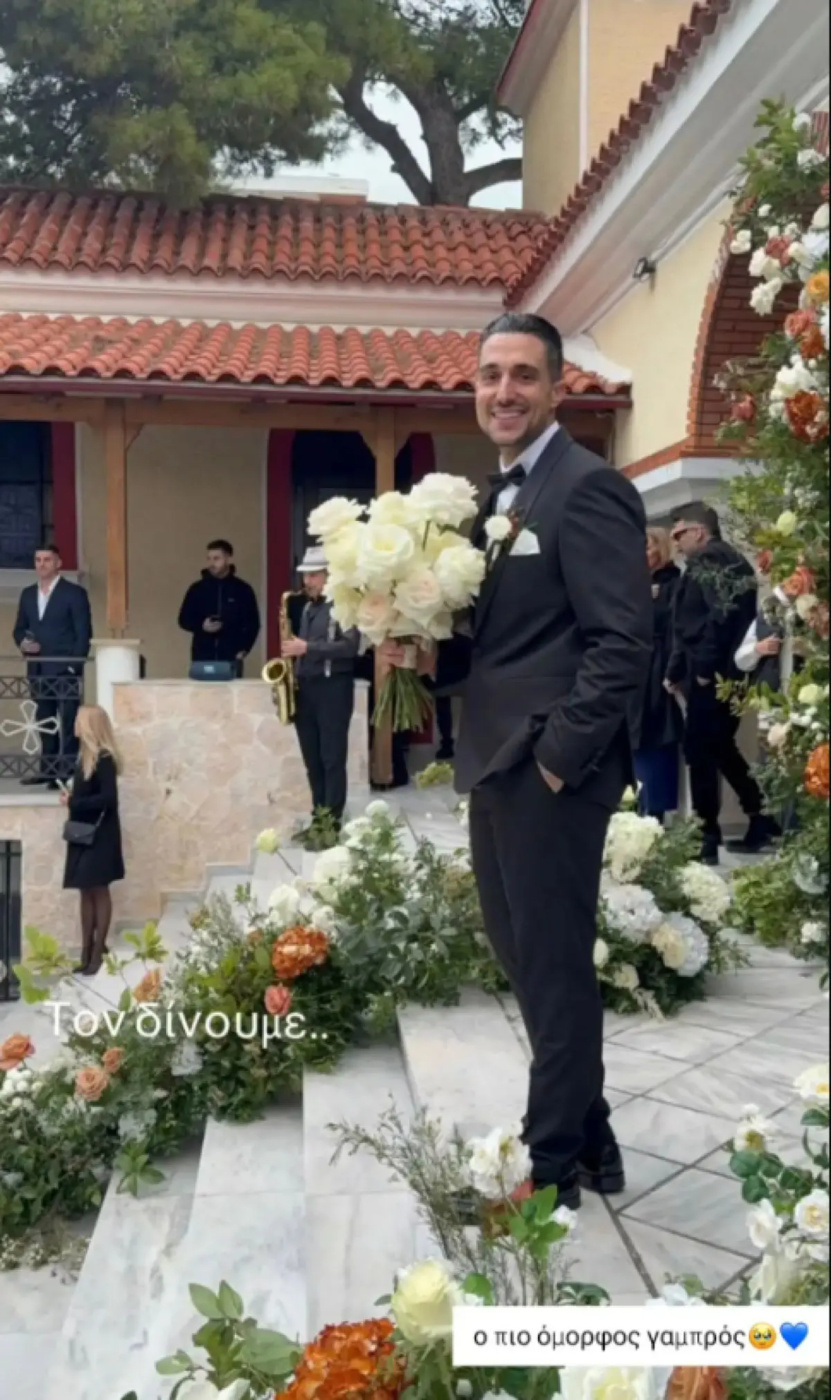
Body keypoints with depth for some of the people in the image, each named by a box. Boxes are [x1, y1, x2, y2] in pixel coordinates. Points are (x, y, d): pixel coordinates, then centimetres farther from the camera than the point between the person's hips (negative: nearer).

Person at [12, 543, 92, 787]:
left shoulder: (75, 593, -3)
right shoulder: (28, 594, 15)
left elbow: (84, 634, -7)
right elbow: (19, 628, 19)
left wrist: (76, 670, -13)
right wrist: (23, 642, -5)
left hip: (65, 670, -6)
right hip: (38, 670, 6)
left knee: (69, 723, -4)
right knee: (44, 722, 9)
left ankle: (68, 773, -1)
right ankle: (48, 770, 16)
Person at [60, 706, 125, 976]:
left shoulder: (104, 759, -16)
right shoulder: (86, 755, 10)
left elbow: (108, 798, -23)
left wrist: (73, 803, -16)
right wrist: (71, 797, -2)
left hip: (99, 833, -8)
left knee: (99, 890, 0)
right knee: (86, 891, 10)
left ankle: (98, 952, 7)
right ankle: (86, 950, 16)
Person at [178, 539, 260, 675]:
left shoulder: (243, 589, 3)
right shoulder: (197, 589, 6)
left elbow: (253, 624, 6)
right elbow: (184, 619, 10)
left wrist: (243, 650, -5)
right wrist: (201, 626, -11)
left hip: (232, 659, -1)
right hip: (202, 658, 1)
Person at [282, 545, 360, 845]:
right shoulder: (307, 608, 17)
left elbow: (350, 646, -18)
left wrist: (307, 648, -20)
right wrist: (294, 650, 6)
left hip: (333, 688, -8)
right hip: (305, 688, 8)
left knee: (332, 758, -6)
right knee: (312, 758, 9)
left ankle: (331, 822, -3)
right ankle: (318, 817, 15)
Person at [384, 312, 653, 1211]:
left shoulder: (587, 486, -12)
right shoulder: (502, 497, 16)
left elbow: (624, 641, -19)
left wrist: (559, 757, -19)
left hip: (550, 769, -9)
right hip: (498, 764, 10)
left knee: (553, 963, 5)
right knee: (523, 955, 18)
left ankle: (556, 1164, 25)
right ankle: (587, 1139, 36)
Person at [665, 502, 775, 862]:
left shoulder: (710, 559, -9)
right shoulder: (729, 560, 21)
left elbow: (722, 615, -22)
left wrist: (703, 667, -17)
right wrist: (677, 672, 18)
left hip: (712, 675, -10)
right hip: (725, 673, 10)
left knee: (700, 751, -5)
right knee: (719, 748, 15)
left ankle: (708, 836, -1)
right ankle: (762, 820, 18)